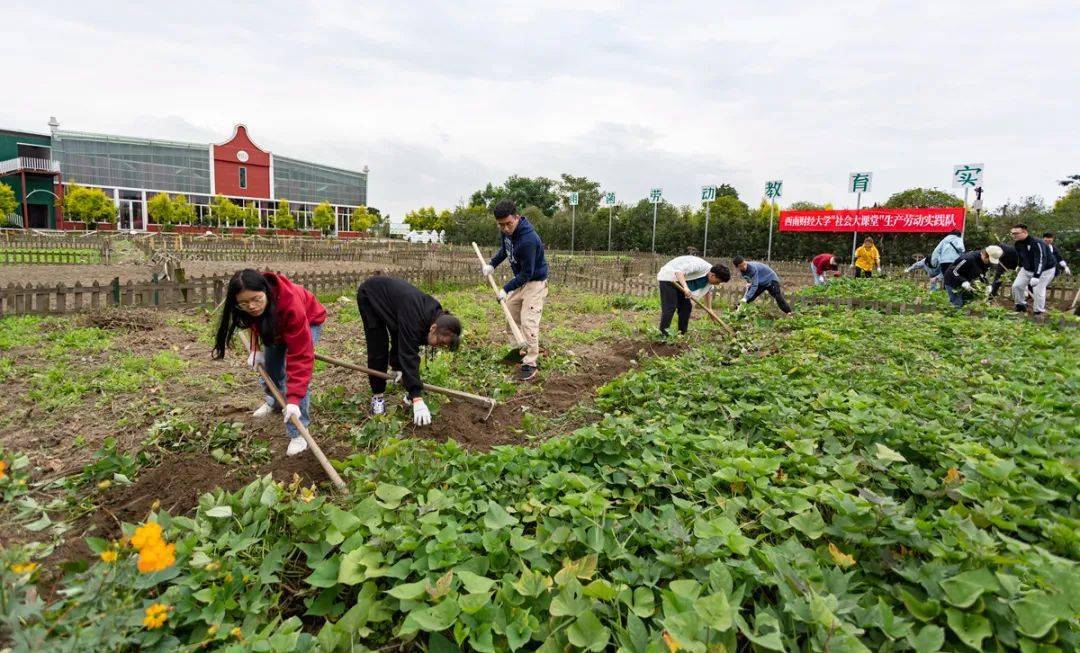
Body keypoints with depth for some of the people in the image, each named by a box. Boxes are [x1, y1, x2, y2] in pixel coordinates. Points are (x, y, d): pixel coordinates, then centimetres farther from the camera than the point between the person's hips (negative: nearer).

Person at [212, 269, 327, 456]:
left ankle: (298, 432, -17)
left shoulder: (292, 304, -46)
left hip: (308, 321, -6)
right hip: (274, 322, 6)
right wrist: (255, 348, -14)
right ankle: (273, 402, 41)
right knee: (269, 363, 9)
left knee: (294, 370, -22)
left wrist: (294, 399, -49)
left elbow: (300, 356, -45)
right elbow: (256, 323, 0)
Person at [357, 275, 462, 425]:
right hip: (369, 294, -7)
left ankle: (395, 369, 41)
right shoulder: (414, 318, -41)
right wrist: (417, 399, -47)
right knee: (378, 347, -11)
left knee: (401, 338, 12)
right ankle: (377, 395, 1)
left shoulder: (436, 314, -16)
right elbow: (409, 354, -44)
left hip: (390, 291, 7)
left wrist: (401, 369, -10)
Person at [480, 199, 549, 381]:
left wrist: (506, 289, -24)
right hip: (520, 279, 9)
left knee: (528, 322, -15)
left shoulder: (528, 240, -35)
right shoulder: (506, 231, -8)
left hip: (535, 281, -9)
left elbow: (527, 274, -28)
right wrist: (492, 264, 3)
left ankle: (530, 363, -7)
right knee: (511, 315, 19)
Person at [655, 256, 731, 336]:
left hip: (678, 281, 9)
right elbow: (679, 272, -39)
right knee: (670, 307, -16)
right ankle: (663, 333, -14)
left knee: (687, 307, 5)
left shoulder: (711, 277, -4)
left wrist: (710, 308, 14)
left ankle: (682, 333, 10)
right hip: (668, 276, -9)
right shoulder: (699, 266, -32)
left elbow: (709, 291, 15)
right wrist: (686, 287, -51)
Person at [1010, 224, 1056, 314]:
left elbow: (1041, 260, -40)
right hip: (1027, 269, 7)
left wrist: (1036, 276, -49)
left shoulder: (1037, 243, -31)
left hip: (1045, 270, -7)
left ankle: (1039, 312, 4)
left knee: (1038, 290, -12)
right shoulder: (1018, 244, -7)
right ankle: (1021, 305, 20)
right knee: (1016, 285, 0)